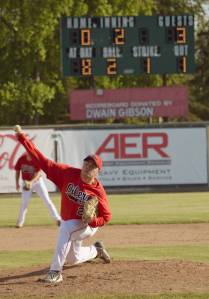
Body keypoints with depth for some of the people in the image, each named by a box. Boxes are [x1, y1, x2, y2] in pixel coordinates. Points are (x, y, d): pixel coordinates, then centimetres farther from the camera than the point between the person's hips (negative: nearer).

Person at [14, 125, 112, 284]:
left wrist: (93, 221, -33)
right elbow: (43, 161, -18)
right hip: (70, 223, 6)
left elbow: (106, 216, -11)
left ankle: (56, 272, -37)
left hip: (88, 226, -6)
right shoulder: (69, 173, -15)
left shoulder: (98, 191, -22)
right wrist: (22, 138, -25)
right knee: (73, 259, 22)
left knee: (66, 229, -38)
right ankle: (96, 250, 54)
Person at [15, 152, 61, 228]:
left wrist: (31, 182, -41)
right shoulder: (21, 159, -12)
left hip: (37, 181, -2)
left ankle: (57, 219, 2)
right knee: (24, 202, 1)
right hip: (26, 182, 2)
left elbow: (37, 174, -26)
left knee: (47, 200, -3)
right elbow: (17, 171, 2)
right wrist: (17, 183, 0)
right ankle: (20, 221, 18)